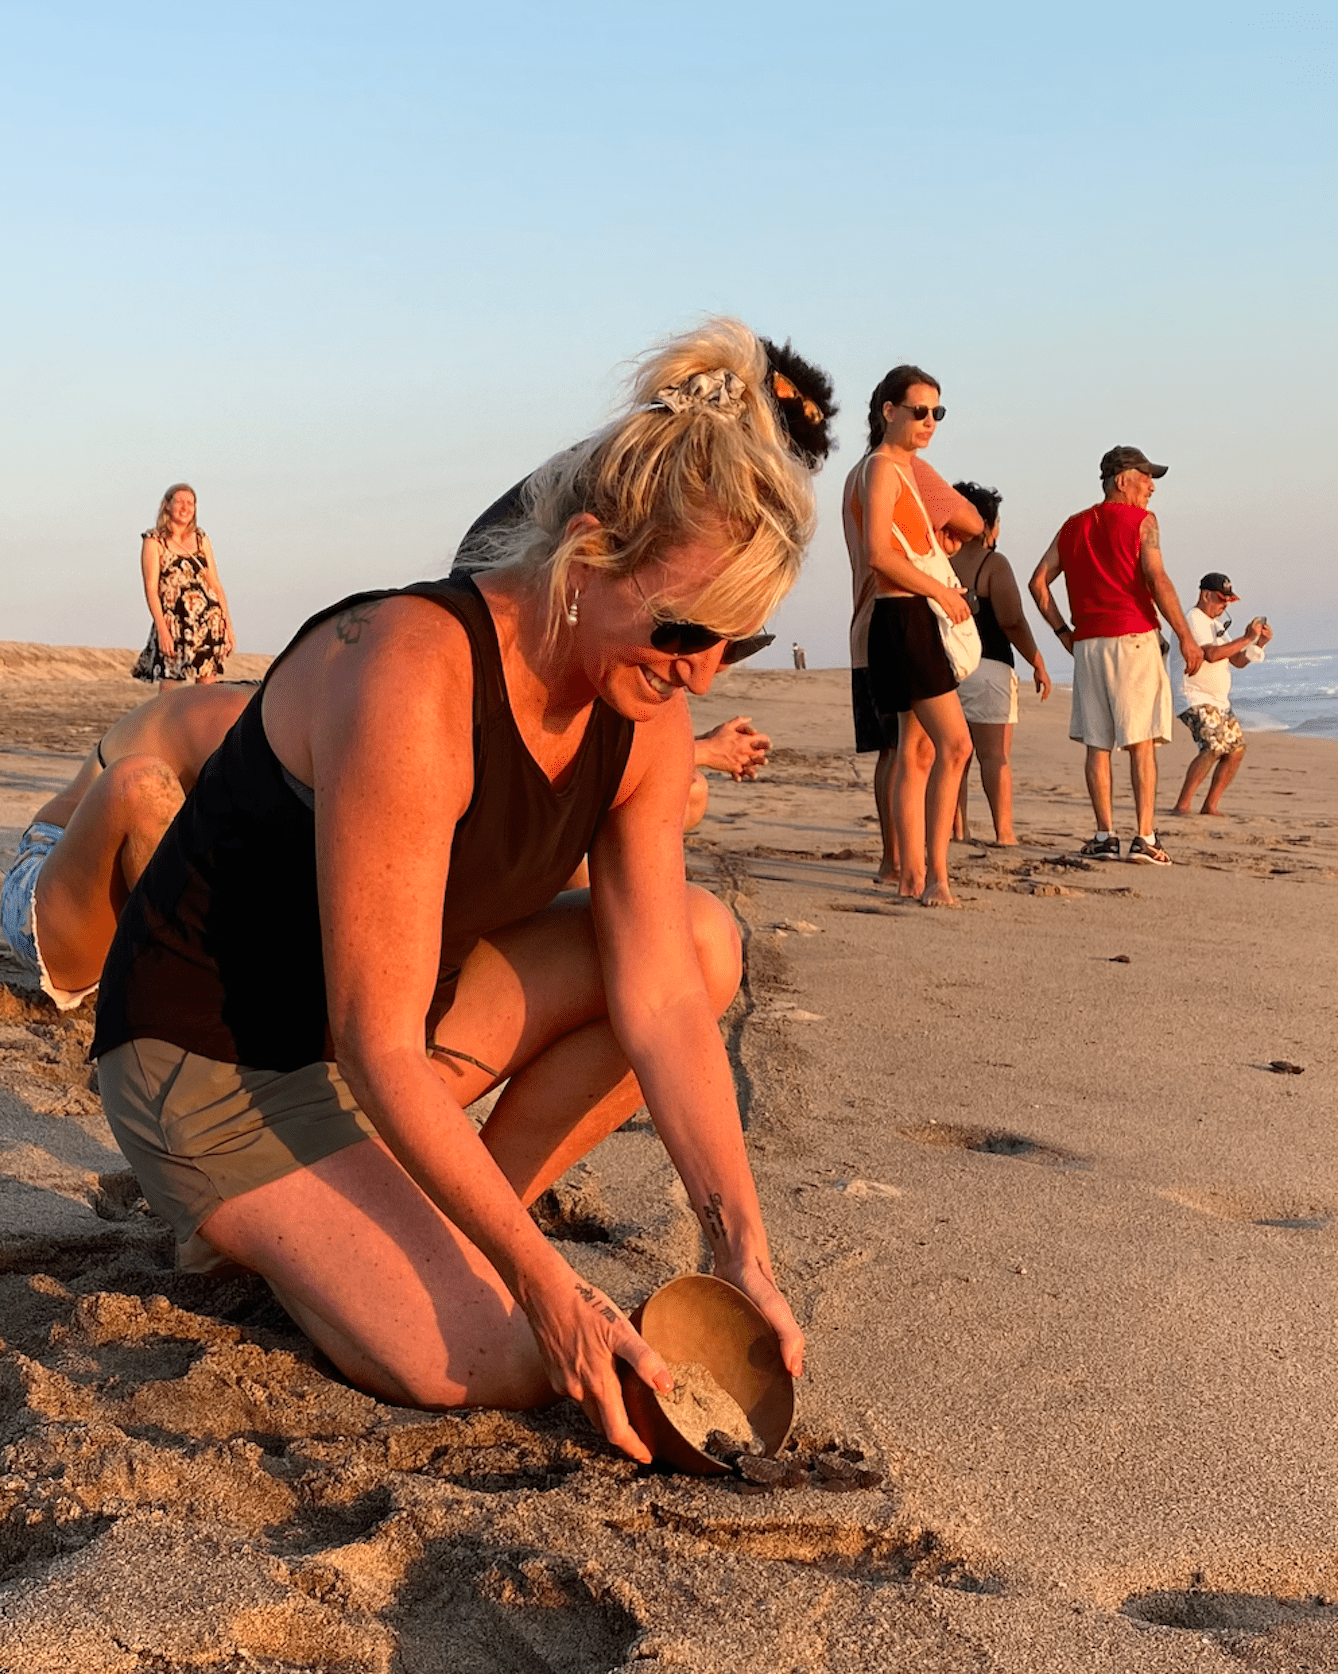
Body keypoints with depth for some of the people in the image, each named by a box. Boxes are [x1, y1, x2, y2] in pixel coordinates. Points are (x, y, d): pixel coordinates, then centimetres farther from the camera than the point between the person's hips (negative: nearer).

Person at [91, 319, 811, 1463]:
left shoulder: (647, 715, -8)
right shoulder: (413, 679, -32)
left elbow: (661, 1002, -9)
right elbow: (379, 1049, -30)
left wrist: (745, 1256, -15)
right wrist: (547, 1286, -27)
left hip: (395, 1017, 8)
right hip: (214, 1060, -7)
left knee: (703, 942, -7)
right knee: (494, 1366, -19)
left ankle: (444, 1228, 1)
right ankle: (260, 1231, 8)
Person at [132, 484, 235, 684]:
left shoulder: (201, 539, 13)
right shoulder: (155, 541, 0)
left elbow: (215, 584, 13)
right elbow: (151, 588, -6)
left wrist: (228, 625, 8)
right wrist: (162, 630, -15)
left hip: (208, 622, 4)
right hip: (173, 622, -4)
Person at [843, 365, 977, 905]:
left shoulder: (902, 470, 20)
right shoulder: (882, 467, -10)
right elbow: (878, 553, -20)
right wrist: (943, 592, -14)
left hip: (919, 618, 11)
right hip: (904, 617, -11)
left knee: (918, 749, 10)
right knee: (954, 744, -16)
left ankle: (911, 873, 13)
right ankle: (934, 873, -15)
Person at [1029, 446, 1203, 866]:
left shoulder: (1073, 527, 15)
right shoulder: (1141, 521, -1)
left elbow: (1038, 583, 10)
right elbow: (1156, 580, -12)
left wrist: (1065, 633, 14)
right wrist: (1186, 637, -9)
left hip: (1087, 643, 4)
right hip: (1133, 638, -4)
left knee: (1097, 744, 7)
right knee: (1141, 743, -3)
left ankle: (1105, 836, 5)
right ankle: (1145, 838, -6)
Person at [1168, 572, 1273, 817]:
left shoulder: (1216, 624, 22)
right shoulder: (1192, 621, -10)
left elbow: (1238, 661, 19)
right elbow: (1212, 654, -24)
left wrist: (1260, 643, 4)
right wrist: (1246, 638, -20)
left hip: (1219, 701, 10)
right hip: (1194, 699, -10)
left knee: (1236, 750, 3)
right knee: (1213, 748, -25)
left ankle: (1210, 806, 8)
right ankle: (1181, 806, -25)